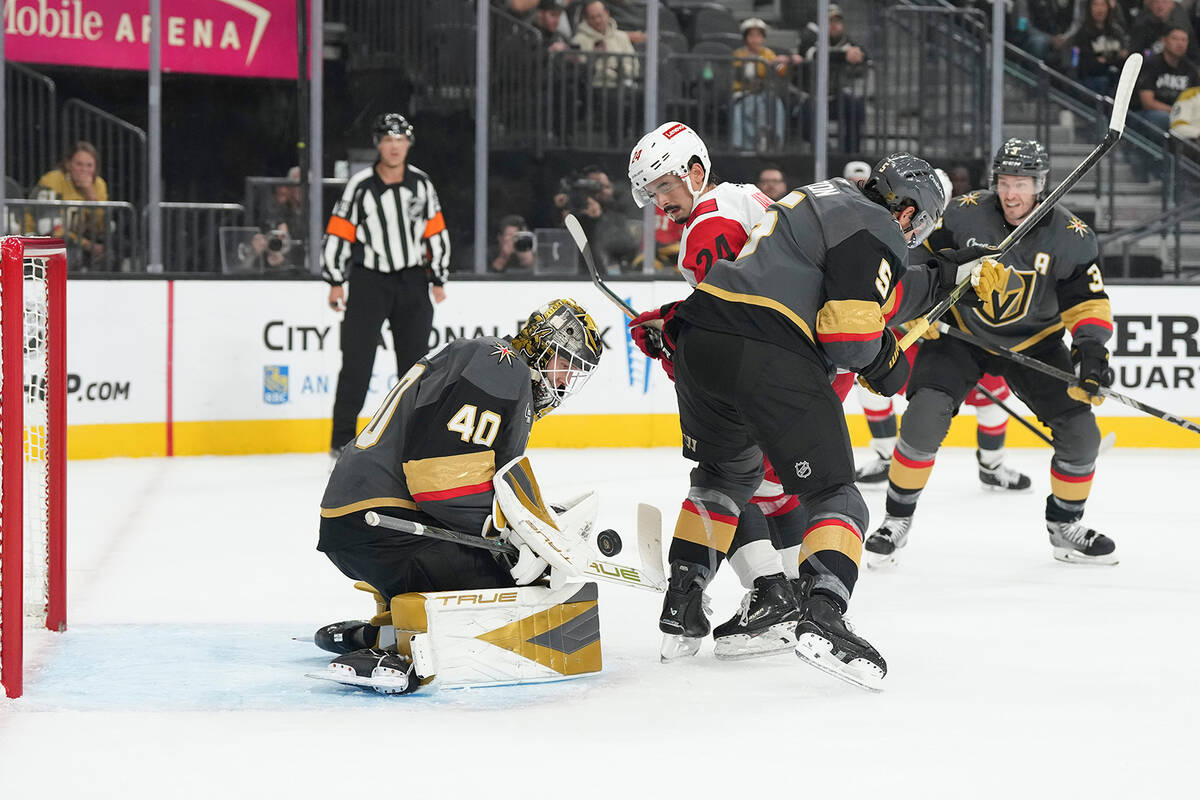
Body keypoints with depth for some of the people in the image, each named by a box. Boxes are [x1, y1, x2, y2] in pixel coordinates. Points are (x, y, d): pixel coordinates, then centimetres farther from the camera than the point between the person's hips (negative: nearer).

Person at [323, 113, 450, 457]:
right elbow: (339, 232, -5)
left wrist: (438, 278, 10)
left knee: (415, 358, 5)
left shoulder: (421, 183, 3)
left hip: (412, 280, 3)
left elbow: (435, 232, 11)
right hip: (368, 279, -3)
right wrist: (335, 281, -7)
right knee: (357, 361, -7)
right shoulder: (360, 184, -8)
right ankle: (342, 439, -3)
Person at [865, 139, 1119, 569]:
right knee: (925, 417, -21)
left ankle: (1064, 526, 17)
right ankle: (897, 520, -3)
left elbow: (1087, 300, -9)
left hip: (1034, 342, 2)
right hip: (962, 334, -2)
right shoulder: (965, 214, -19)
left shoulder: (1070, 237, -16)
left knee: (1080, 432, -7)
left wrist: (1091, 345, -25)